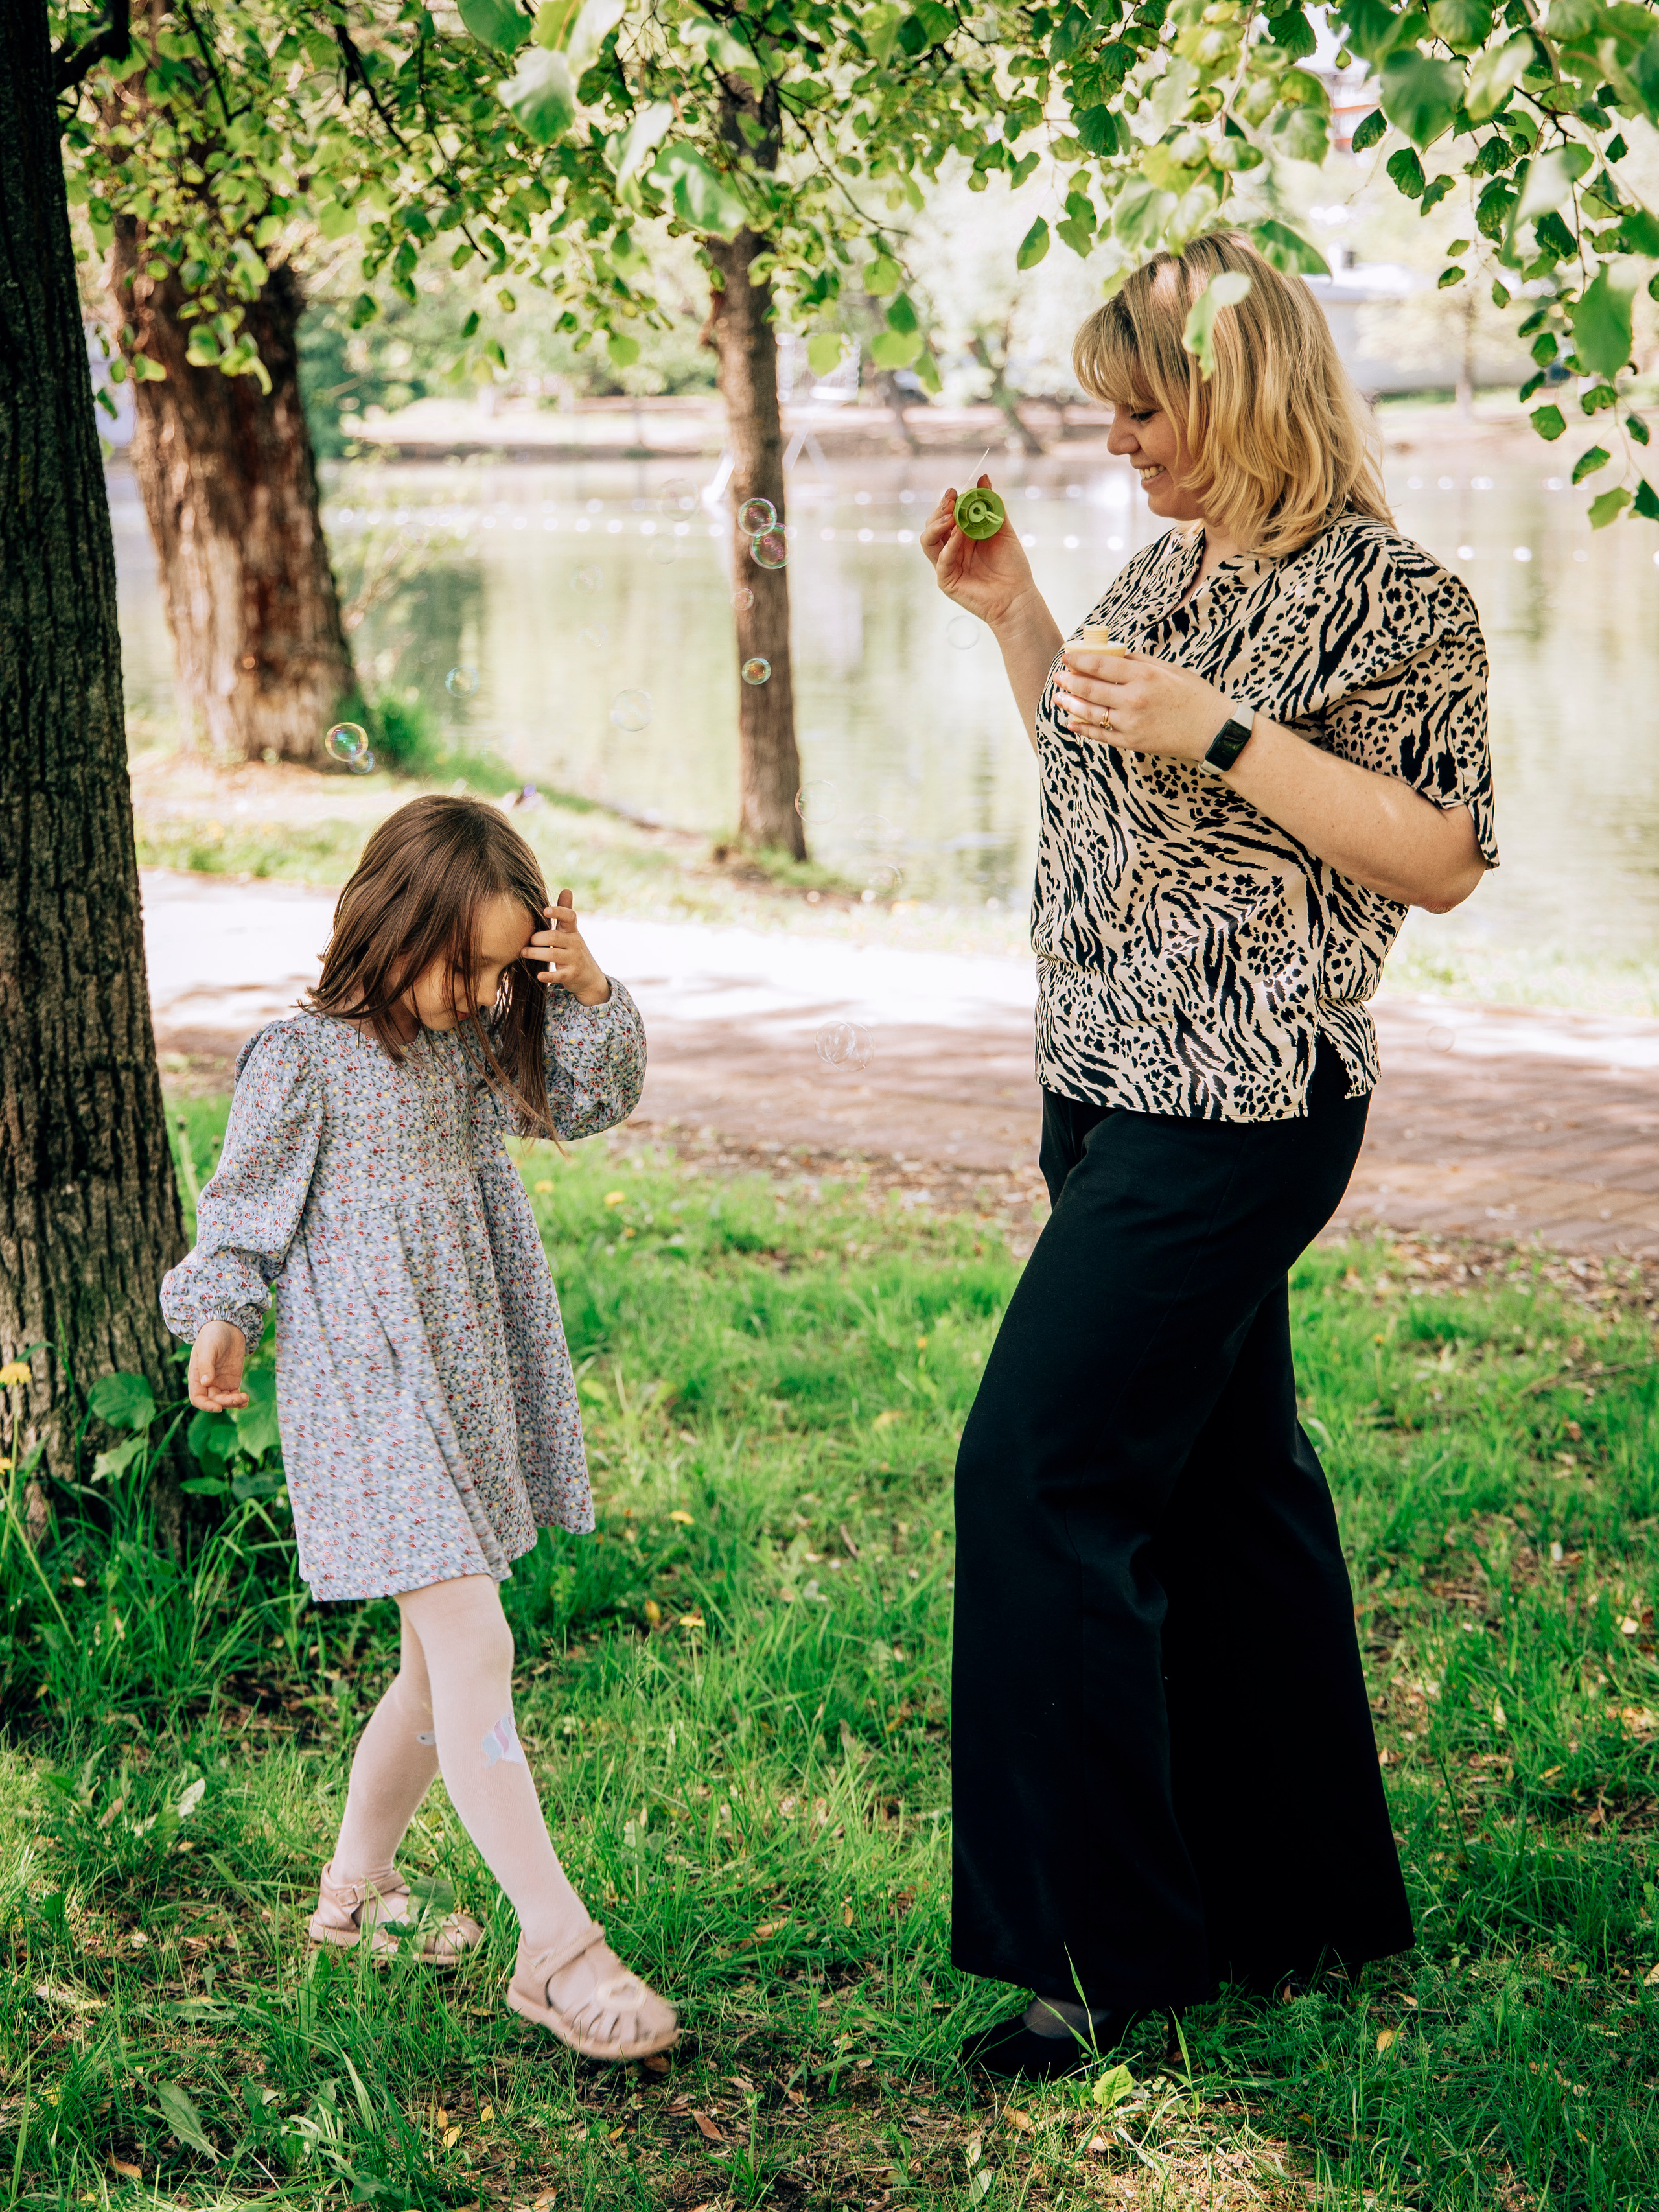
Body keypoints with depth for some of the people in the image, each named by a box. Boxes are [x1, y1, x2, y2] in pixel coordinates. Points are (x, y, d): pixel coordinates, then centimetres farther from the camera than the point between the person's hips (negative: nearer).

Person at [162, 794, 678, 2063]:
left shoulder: (476, 1043, 10)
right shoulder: (304, 1060, -10)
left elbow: (594, 1099, 12)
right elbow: (246, 1206, -3)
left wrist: (587, 997, -3)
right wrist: (220, 1320, -11)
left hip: (469, 1386, 8)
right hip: (370, 1394, -8)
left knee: (445, 1662, 16)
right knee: (475, 1651, -13)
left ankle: (357, 1886, 34)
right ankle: (558, 1948, -12)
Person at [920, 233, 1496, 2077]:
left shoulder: (1388, 592, -11)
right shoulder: (1169, 561, 15)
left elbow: (1440, 859, -14)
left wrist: (1224, 735, -21)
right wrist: (1011, 615, 13)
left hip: (1239, 1112, -9)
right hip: (1124, 1088, 9)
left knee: (1041, 1468, -13)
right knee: (1222, 1480, 14)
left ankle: (1101, 1943, -3)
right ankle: (1312, 1901, 27)